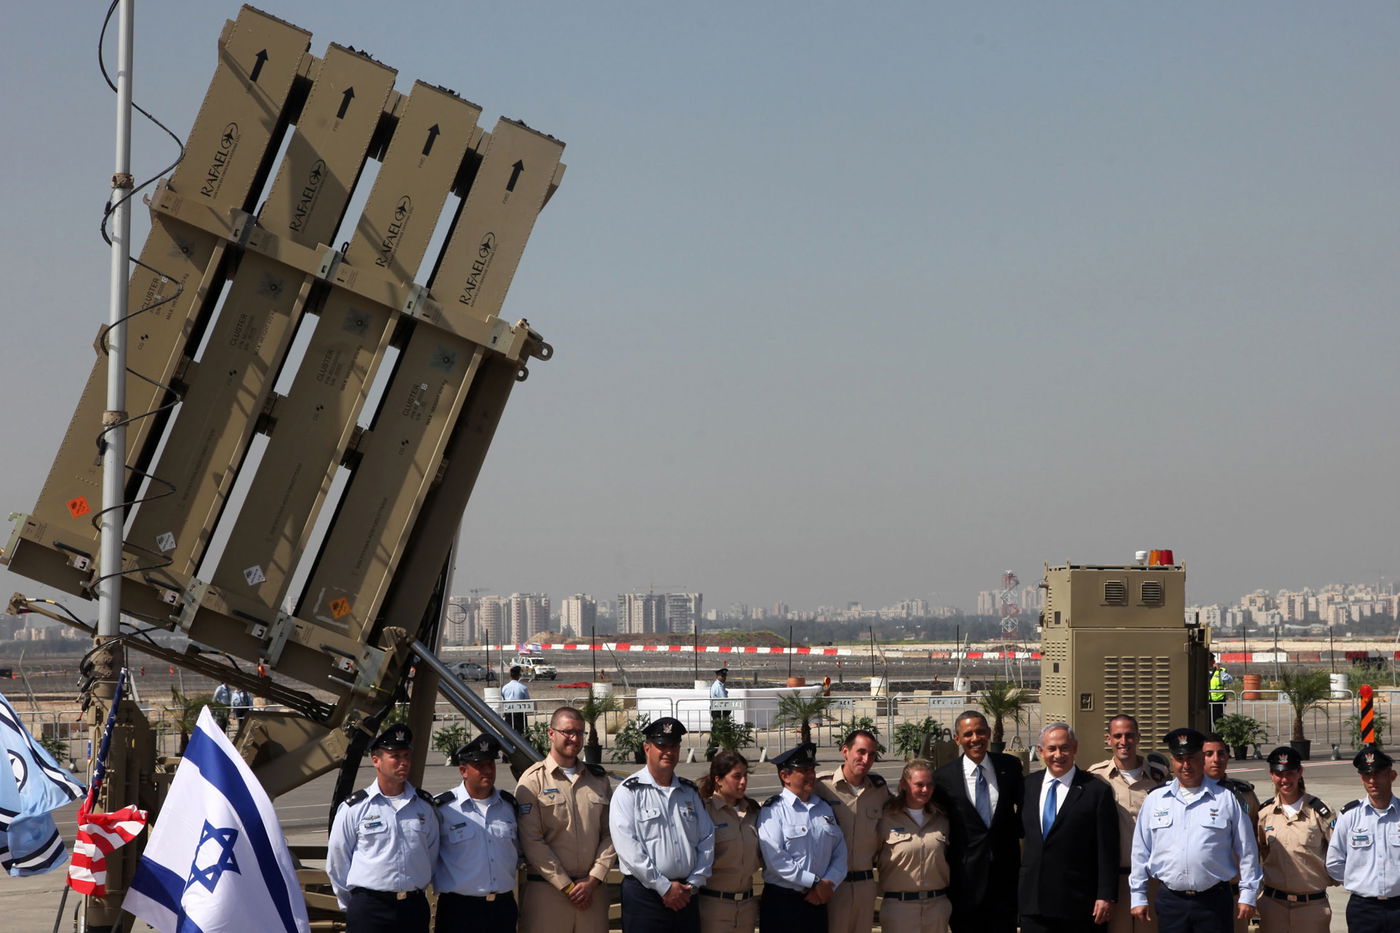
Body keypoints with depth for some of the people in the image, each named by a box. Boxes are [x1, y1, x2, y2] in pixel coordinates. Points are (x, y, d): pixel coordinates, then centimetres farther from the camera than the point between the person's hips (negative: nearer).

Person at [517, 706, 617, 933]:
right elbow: (531, 842, -8)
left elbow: (610, 834, 9)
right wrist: (567, 887, -9)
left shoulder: (599, 779, 13)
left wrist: (593, 880, -4)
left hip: (592, 889, 4)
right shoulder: (533, 780, -1)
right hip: (546, 889, -4)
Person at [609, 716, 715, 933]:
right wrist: (664, 887, -14)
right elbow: (627, 846, -13)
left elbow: (706, 840, 13)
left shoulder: (690, 792, 15)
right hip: (643, 894, -5)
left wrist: (693, 883, -1)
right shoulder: (629, 792, -3)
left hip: (685, 896, 5)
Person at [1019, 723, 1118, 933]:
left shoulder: (1096, 791, -3)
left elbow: (1107, 851, -5)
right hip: (1032, 900, 4)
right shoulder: (1028, 785, 11)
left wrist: (1106, 896, -9)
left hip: (1076, 904, -4)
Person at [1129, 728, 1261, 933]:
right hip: (1170, 900, 2)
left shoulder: (1226, 799, 4)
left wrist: (1247, 896, 2)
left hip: (1214, 901, -2)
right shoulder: (1155, 800, 9)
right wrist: (1138, 896, 9)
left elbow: (1247, 851, 5)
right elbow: (1140, 852, 12)